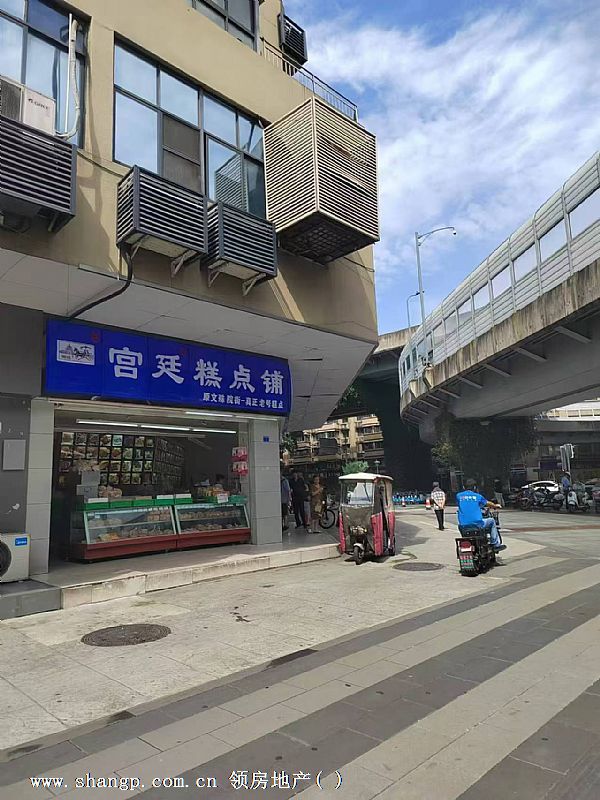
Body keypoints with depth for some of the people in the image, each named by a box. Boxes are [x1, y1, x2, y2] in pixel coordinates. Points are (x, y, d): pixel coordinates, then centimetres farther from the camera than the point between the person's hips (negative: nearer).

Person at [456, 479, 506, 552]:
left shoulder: (458, 496, 7)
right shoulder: (477, 496, 3)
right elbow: (488, 504, 18)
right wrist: (496, 506, 41)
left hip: (462, 525, 3)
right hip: (477, 524, -3)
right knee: (492, 521, 23)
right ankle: (496, 545, 22)